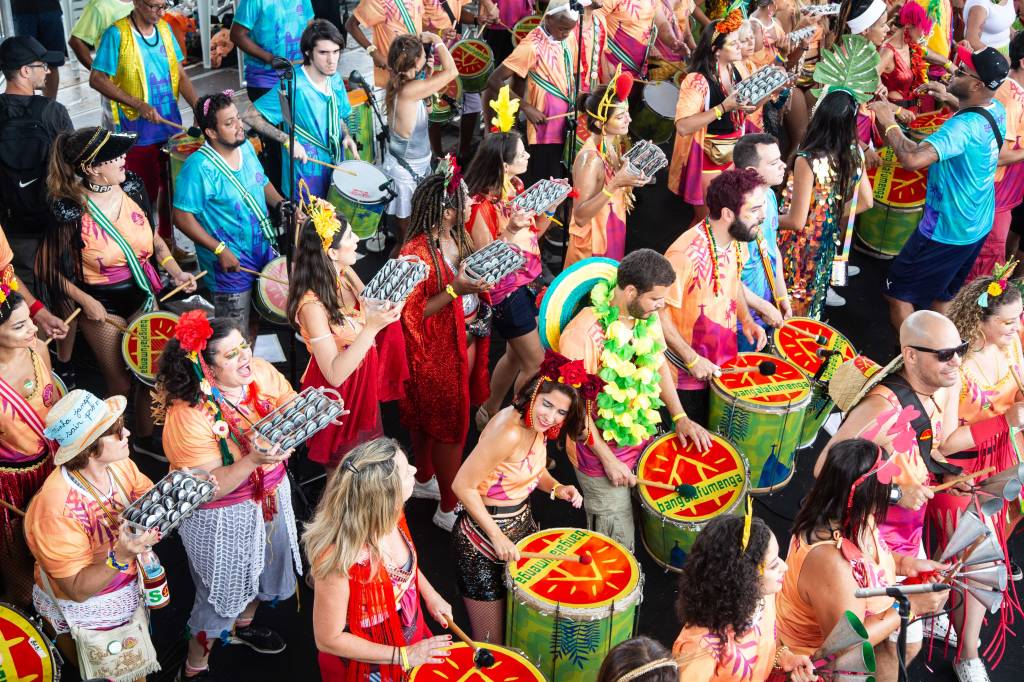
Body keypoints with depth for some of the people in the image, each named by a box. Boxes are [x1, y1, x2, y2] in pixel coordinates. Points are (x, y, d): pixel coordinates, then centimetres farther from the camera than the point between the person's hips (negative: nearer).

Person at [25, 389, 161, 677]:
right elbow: (77, 589, -29)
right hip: (86, 609, -6)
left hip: (132, 587, 6)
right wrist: (119, 557, -46)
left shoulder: (119, 464, -17)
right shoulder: (57, 506, -36)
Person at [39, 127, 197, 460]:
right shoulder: (71, 211, -23)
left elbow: (154, 239, 7)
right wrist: (85, 301, -17)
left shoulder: (132, 189, -7)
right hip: (101, 305, -5)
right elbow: (49, 268, -13)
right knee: (121, 384, 9)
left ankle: (146, 437, 41)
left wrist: (176, 271, -6)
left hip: (142, 294, 5)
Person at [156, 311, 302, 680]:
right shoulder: (187, 414, -30)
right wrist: (253, 460, -44)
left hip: (270, 495, 7)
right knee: (224, 592, 12)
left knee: (265, 569, 29)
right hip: (222, 517, -6)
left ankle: (244, 625, 61)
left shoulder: (261, 373, -13)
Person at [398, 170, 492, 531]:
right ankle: (449, 508, 21)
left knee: (432, 420, 24)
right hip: (437, 352, -8)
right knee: (450, 425, 5)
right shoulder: (417, 254, -26)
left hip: (466, 341, 8)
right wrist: (454, 290, -31)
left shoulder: (458, 237, 1)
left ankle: (424, 479, 44)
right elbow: (411, 314, -23)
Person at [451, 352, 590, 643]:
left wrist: (556, 488, -5)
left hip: (520, 524, 9)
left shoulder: (536, 424, -4)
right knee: (490, 646, 4)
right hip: (484, 537, -9)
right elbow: (463, 485, -26)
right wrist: (497, 537, -24)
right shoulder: (508, 433, -30)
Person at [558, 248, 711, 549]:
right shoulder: (583, 332, -27)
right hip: (601, 448, -6)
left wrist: (680, 417, 2)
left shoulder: (647, 315, -5)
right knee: (618, 548, 5)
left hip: (642, 437, 6)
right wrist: (608, 459, -18)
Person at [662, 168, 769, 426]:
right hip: (688, 373, -7)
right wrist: (692, 360, -20)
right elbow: (659, 315, -24)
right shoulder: (686, 254, -32)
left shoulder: (736, 241, -6)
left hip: (724, 363, 7)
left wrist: (747, 320, 0)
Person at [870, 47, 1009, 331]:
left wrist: (889, 123, -30)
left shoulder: (963, 127, -32)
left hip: (946, 232, -9)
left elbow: (913, 159, -45)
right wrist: (949, 98, 12)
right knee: (942, 297, 24)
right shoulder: (997, 110, -4)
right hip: (979, 226, 9)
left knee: (897, 294, 7)